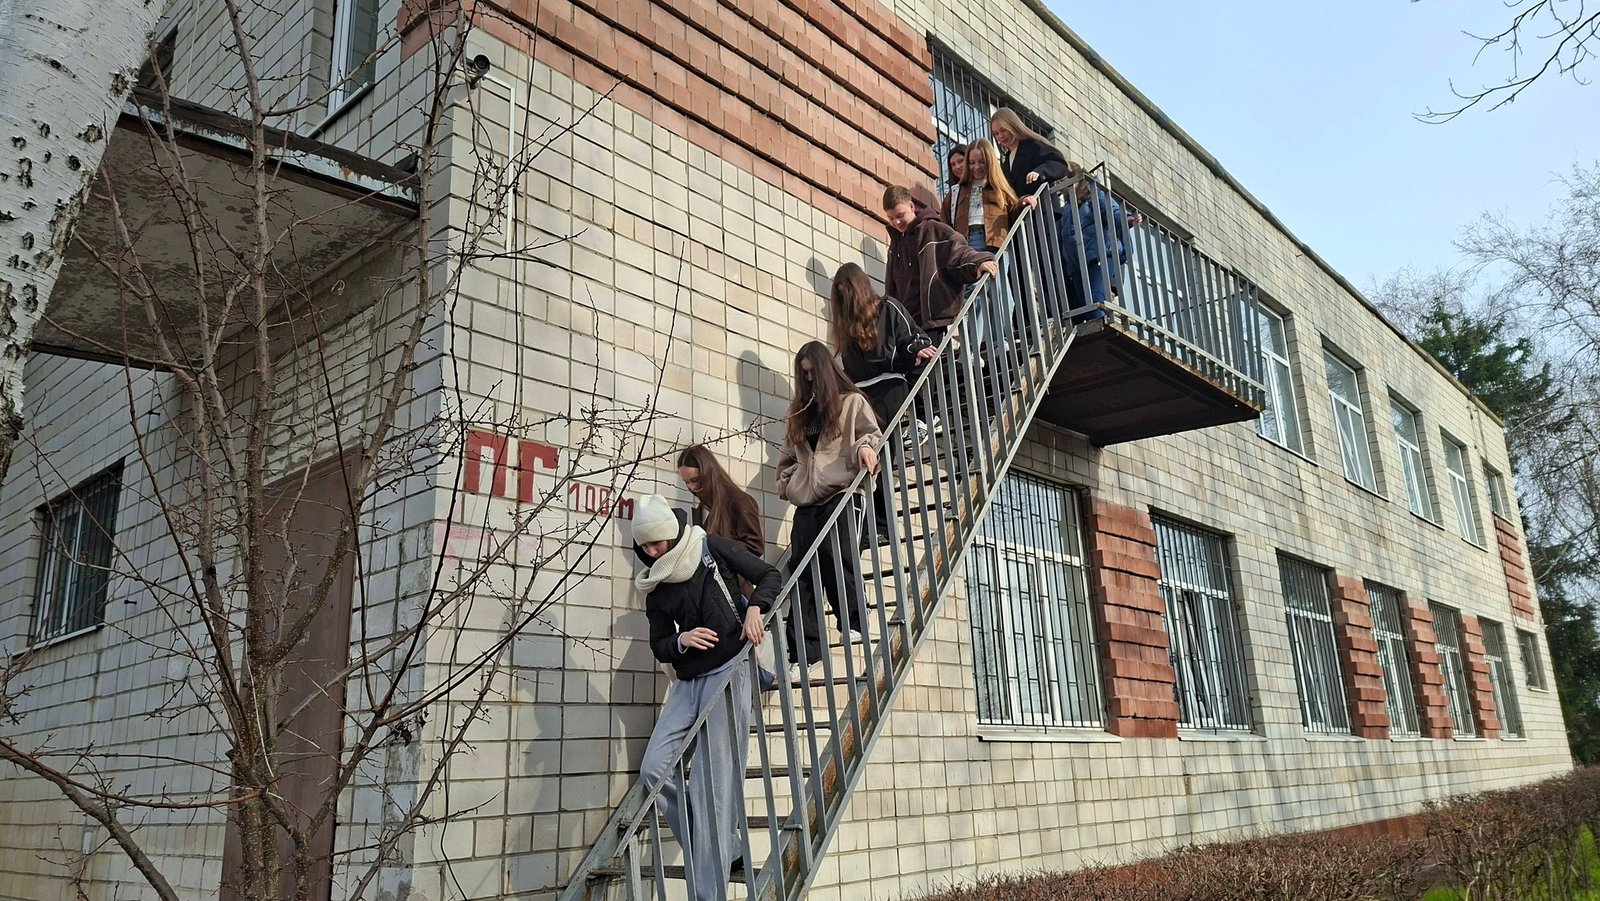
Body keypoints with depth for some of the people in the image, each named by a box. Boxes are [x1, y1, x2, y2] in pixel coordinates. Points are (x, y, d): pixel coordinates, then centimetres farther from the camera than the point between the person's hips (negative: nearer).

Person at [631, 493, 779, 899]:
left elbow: (769, 576, 3)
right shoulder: (655, 588, 11)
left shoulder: (713, 549, -2)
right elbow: (659, 647, 14)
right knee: (654, 771, -6)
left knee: (714, 783, -9)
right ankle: (723, 849, 10)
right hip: (689, 683, 6)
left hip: (729, 671, -6)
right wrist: (681, 640, -8)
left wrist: (754, 608, -16)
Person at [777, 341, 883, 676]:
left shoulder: (852, 402, 11)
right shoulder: (799, 413, 26)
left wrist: (865, 448, -20)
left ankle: (853, 622, -5)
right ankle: (803, 652, -8)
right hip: (807, 502, 5)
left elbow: (873, 434, 2)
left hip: (842, 492, -5)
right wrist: (787, 484, 13)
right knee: (802, 572, -6)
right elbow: (788, 455, 29)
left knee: (835, 556, -23)